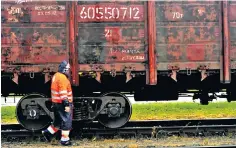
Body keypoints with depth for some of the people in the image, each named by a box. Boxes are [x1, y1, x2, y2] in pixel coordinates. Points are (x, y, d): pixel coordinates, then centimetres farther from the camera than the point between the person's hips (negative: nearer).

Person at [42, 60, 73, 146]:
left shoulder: (56, 76, 14)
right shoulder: (62, 78, -18)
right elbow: (63, 93, -23)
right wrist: (67, 104, -24)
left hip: (56, 103, 10)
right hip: (62, 104, -10)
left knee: (59, 120, 21)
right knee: (67, 122, -2)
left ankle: (47, 132, 23)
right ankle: (64, 140, 2)